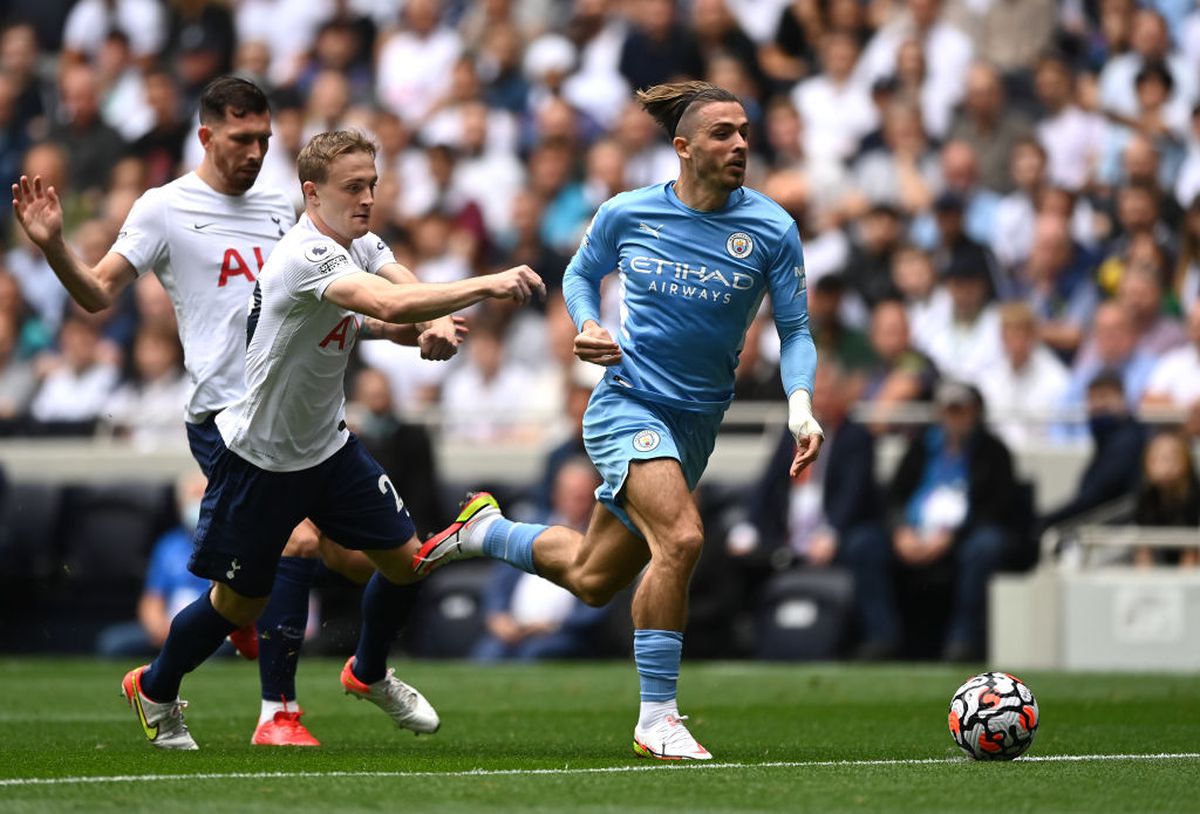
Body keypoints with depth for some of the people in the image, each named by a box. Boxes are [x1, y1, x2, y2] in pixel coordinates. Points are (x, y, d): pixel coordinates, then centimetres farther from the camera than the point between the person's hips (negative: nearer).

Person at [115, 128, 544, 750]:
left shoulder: (358, 244, 0)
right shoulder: (307, 256, -31)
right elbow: (392, 305, -43)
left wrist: (417, 326, -28)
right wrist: (489, 284, -46)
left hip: (328, 445, 8)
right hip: (259, 458, -8)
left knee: (404, 559, 4)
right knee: (241, 602, 3)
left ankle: (369, 674, 31)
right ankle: (154, 689, 29)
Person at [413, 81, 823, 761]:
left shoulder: (771, 229, -6)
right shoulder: (627, 214, -6)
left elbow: (795, 329, 0)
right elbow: (581, 273, 14)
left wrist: (800, 408, -17)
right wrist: (587, 328, -7)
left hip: (697, 423, 4)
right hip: (627, 405, -4)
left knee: (593, 578, 13)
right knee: (680, 538, -27)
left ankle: (485, 531, 41)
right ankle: (656, 719, -17)